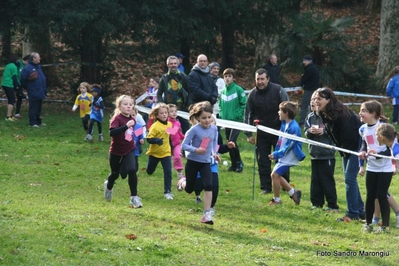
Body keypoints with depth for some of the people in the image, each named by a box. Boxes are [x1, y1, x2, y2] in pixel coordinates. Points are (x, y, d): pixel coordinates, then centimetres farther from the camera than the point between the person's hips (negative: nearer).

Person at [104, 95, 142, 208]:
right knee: (115, 174, 16)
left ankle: (134, 197, -10)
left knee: (132, 171, -19)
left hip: (129, 151, 3)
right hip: (116, 152, -3)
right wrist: (126, 126, -44)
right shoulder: (117, 119, -20)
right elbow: (112, 132, -38)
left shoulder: (132, 120, 0)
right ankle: (109, 186, 52)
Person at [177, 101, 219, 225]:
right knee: (189, 189, 10)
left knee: (208, 186, -15)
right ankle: (183, 182, 49)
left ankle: (207, 214, -10)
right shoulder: (194, 130, -17)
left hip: (205, 162, 3)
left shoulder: (214, 129, -3)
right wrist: (195, 150, -32)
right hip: (192, 162, -3)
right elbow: (184, 145, -16)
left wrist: (214, 153, -1)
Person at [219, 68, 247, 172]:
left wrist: (238, 115, -14)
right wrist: (222, 114, 5)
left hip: (236, 121, -6)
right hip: (226, 121, 6)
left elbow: (244, 104, -8)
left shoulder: (238, 90, -8)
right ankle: (234, 164, 18)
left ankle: (239, 162, -2)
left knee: (232, 142, -17)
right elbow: (220, 105, 19)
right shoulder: (223, 91, 9)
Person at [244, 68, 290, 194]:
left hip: (278, 131, -3)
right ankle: (266, 187, 12)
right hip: (261, 134, 3)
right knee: (263, 161, 4)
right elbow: (248, 115, 7)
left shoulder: (278, 90, -11)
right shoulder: (252, 94, 0)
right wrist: (249, 134, 4)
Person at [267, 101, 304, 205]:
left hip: (288, 157, -10)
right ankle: (293, 193, 25)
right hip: (282, 156, 10)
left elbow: (289, 145, -22)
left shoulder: (293, 127, -22)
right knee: (276, 175, 14)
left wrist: (276, 154, -21)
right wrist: (276, 154, 8)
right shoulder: (284, 124, 6)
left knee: (275, 174, -9)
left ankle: (276, 200, 4)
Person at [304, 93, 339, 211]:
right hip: (314, 154, 6)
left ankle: (332, 205, 5)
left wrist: (324, 131, -23)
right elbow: (306, 133, 8)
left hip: (327, 154, -6)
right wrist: (309, 131, -13)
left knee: (327, 180, -1)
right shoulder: (310, 117, 6)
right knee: (315, 180, 11)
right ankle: (317, 203, 20)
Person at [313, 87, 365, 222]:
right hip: (346, 148, 9)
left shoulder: (341, 113, -27)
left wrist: (346, 151, -16)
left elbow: (348, 134, -25)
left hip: (356, 144, -9)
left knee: (350, 178, -10)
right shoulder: (324, 114, -1)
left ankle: (352, 214, -5)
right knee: (349, 178, 12)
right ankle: (360, 211, 21)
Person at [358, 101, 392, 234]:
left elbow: (391, 150, -18)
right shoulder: (363, 129, 1)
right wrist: (362, 152, -5)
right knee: (370, 196, 7)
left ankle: (385, 225, 7)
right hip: (371, 167, 5)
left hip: (385, 168, -5)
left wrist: (377, 154, -33)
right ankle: (368, 223, 19)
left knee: (381, 195, -4)